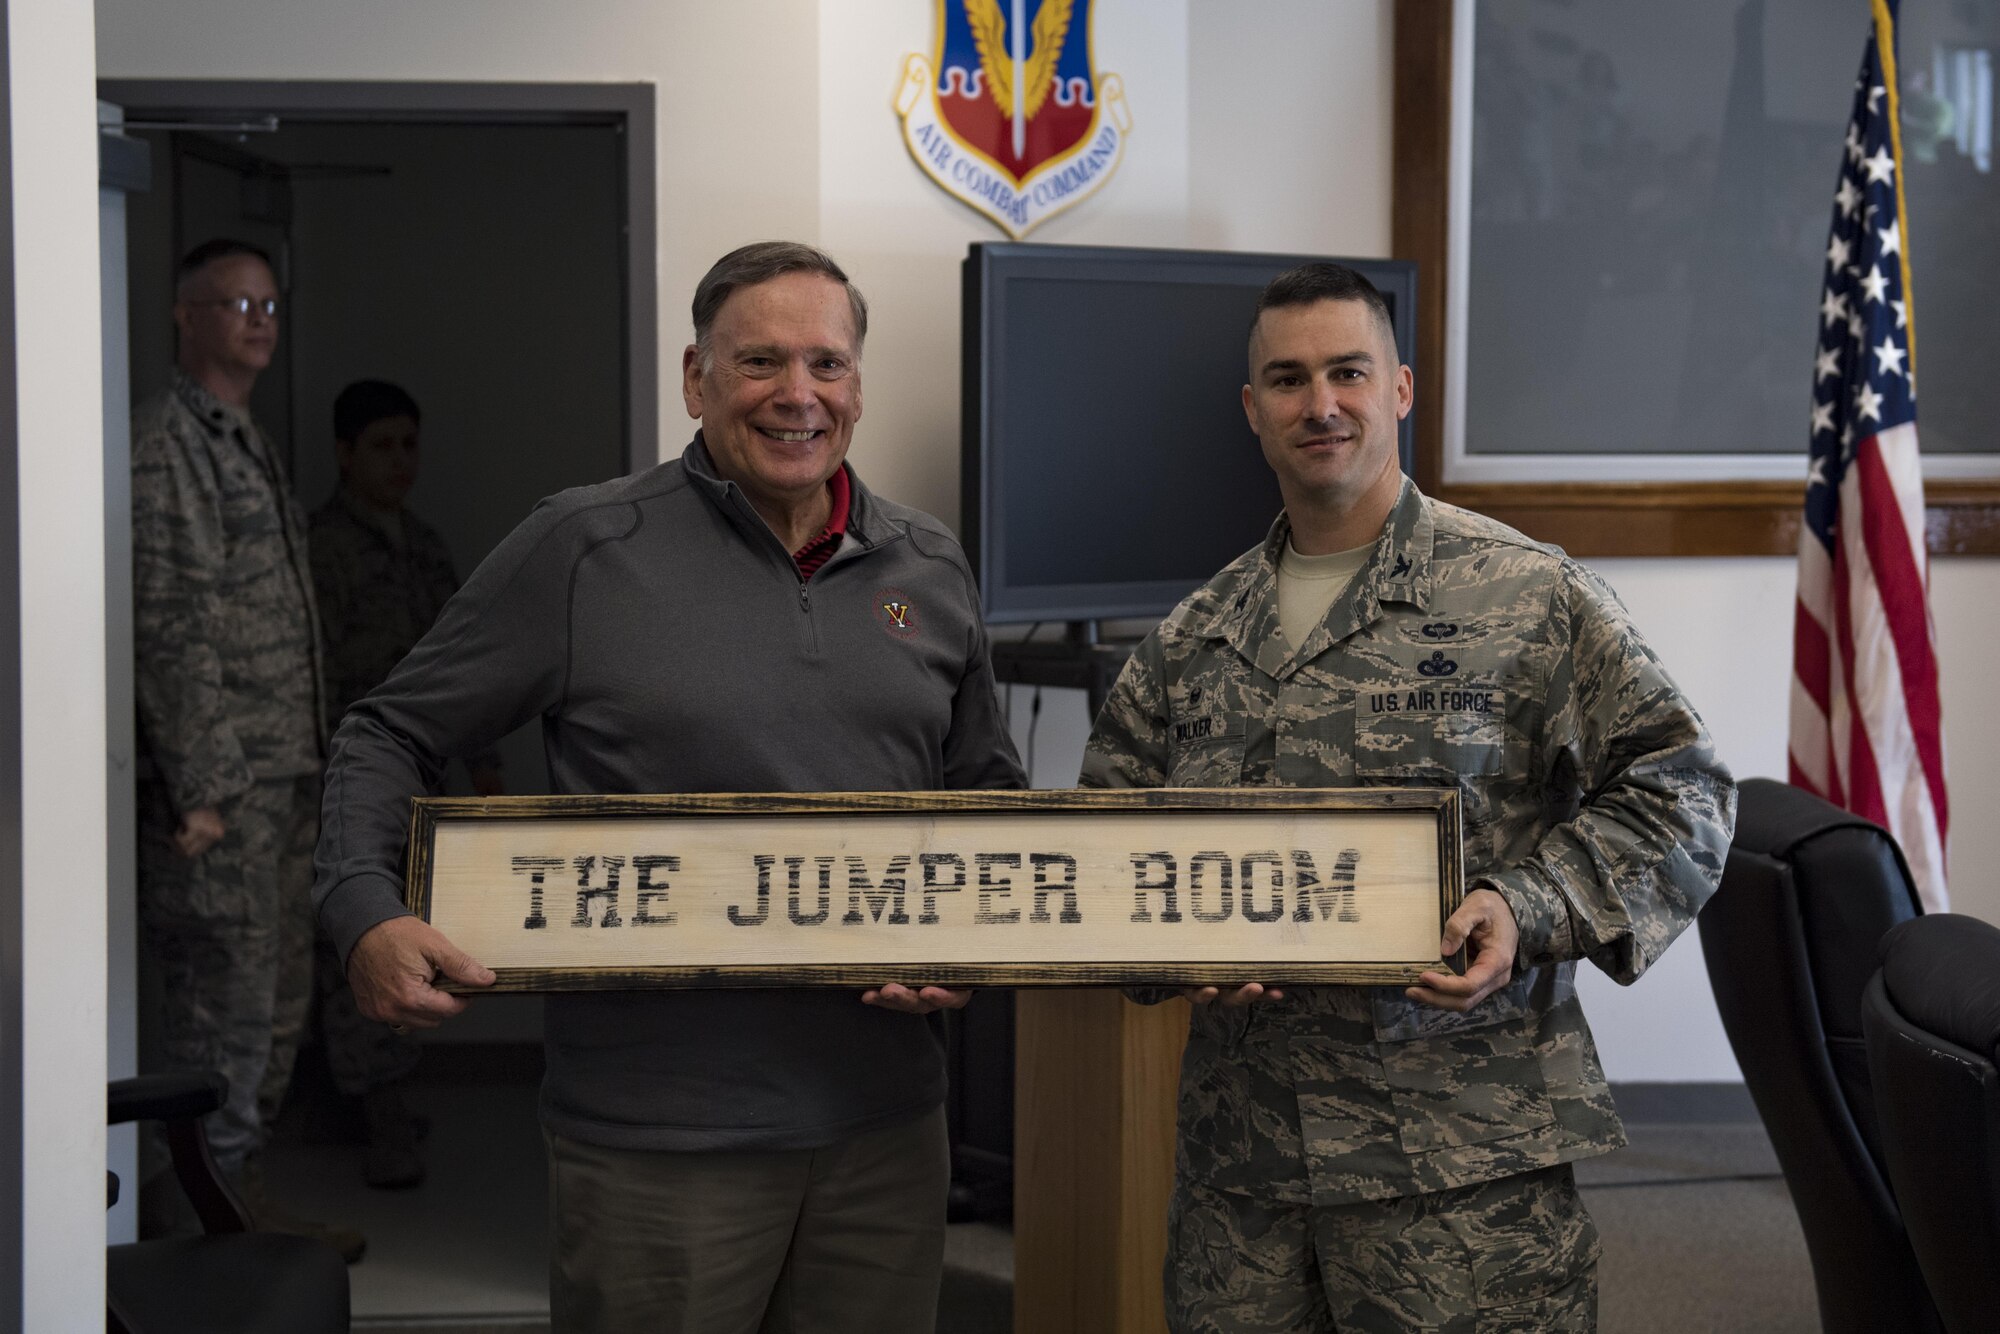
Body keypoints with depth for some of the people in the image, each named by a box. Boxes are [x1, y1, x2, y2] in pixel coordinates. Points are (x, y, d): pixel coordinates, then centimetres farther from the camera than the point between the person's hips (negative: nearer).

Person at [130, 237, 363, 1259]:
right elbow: (168, 627, -17)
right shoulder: (164, 444, -11)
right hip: (216, 788, -10)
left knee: (278, 1002, 14)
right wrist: (197, 789, -20)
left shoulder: (244, 444, 19)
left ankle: (241, 1195, 24)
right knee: (224, 1006, -5)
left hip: (281, 781, 10)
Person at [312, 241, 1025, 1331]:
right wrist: (366, 916, -16)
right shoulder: (581, 549, -5)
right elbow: (389, 738, 1)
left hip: (885, 1125, 4)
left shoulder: (932, 572, 9)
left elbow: (985, 793, 19)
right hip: (657, 1139, -4)